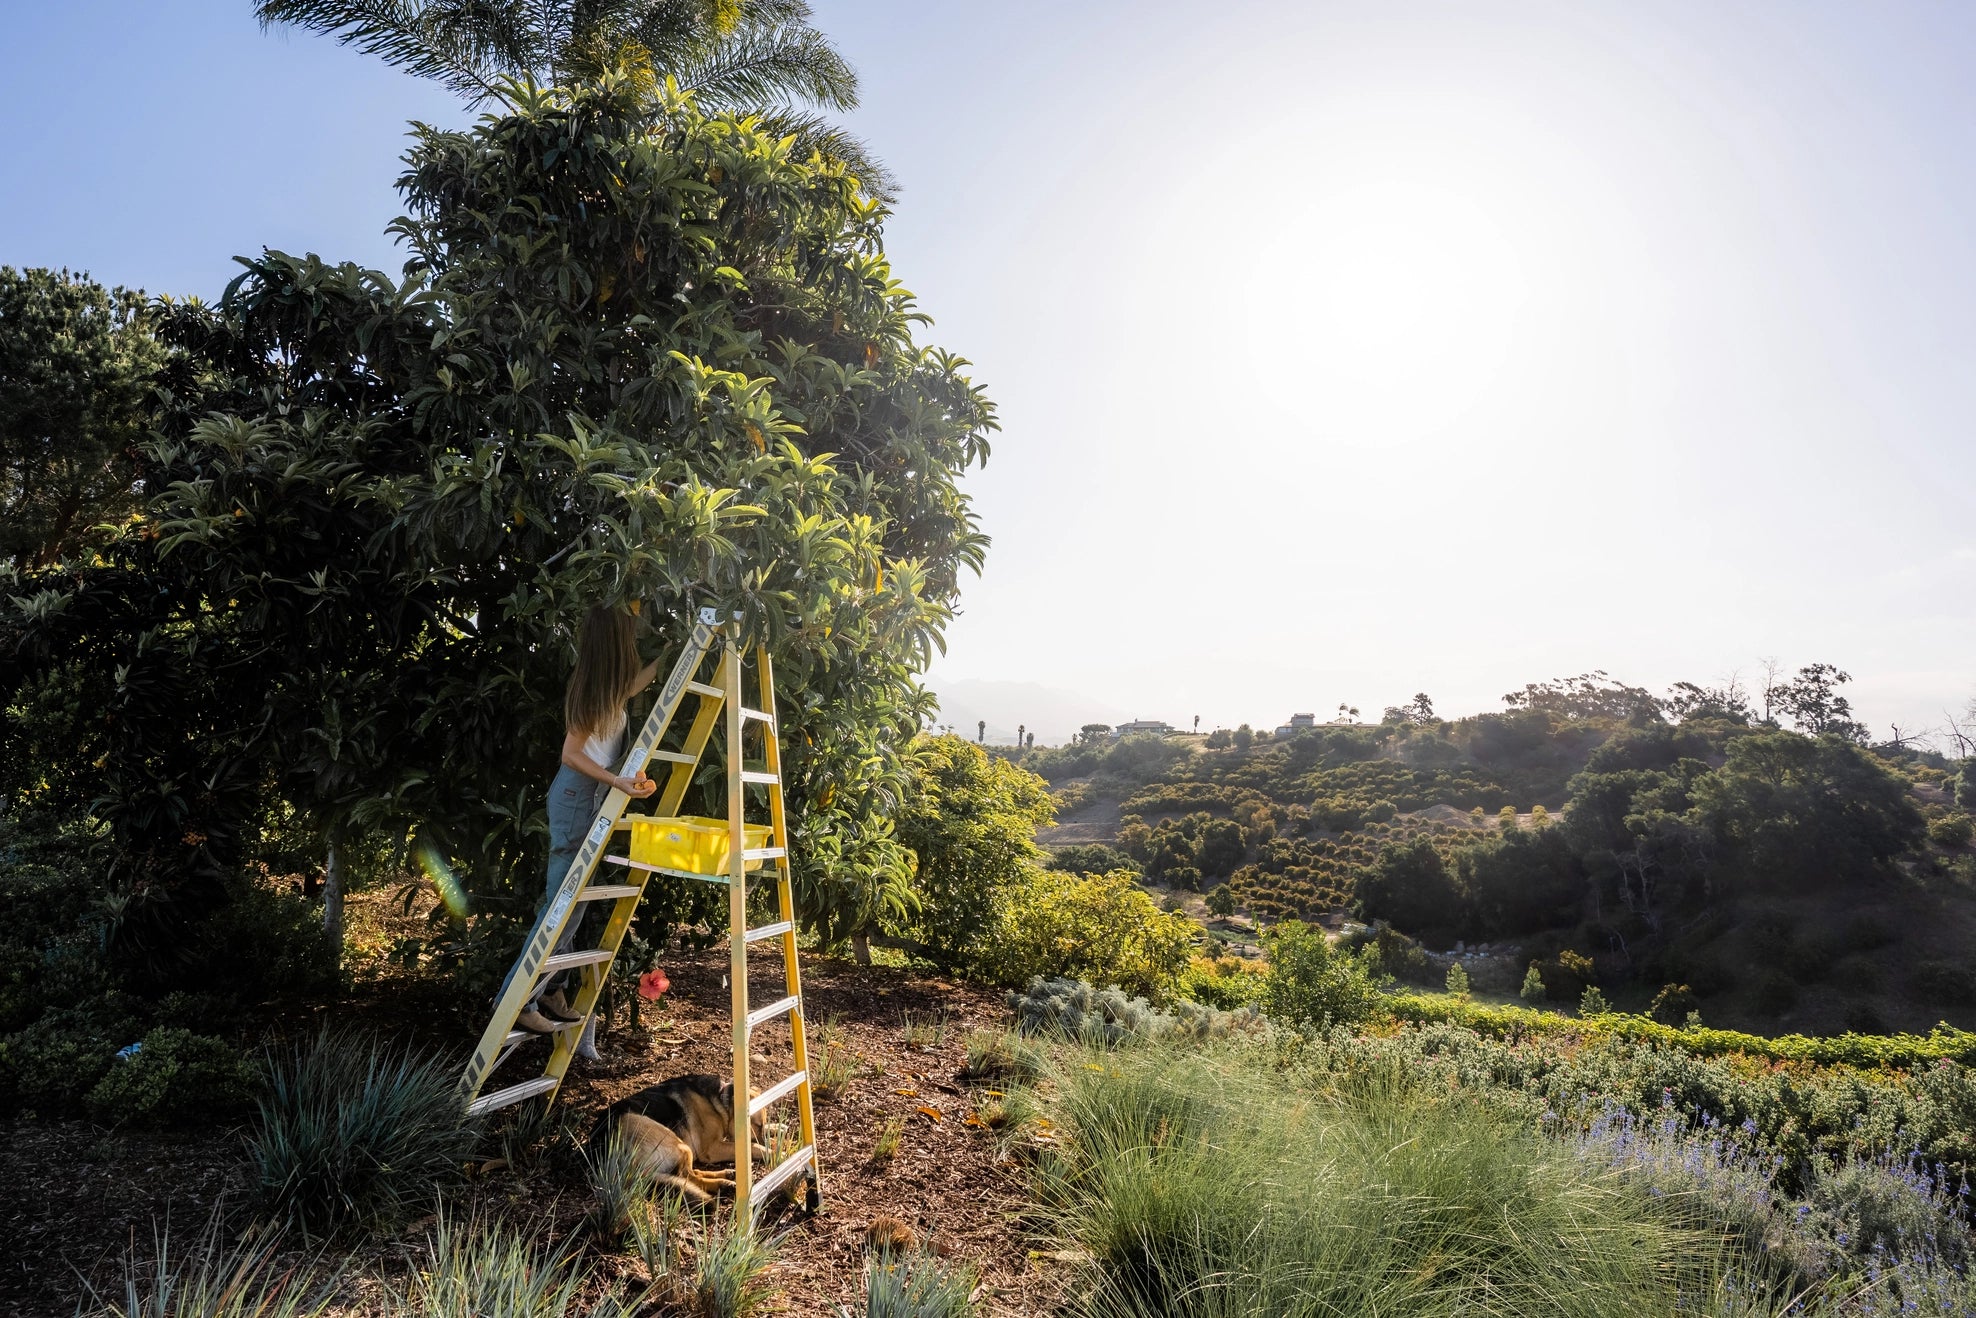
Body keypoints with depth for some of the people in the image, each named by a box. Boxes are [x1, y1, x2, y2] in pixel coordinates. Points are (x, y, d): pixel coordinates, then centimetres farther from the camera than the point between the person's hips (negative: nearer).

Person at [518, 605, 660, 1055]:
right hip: (578, 798, -9)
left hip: (590, 798, 9)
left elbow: (637, 680, 31)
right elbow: (572, 753, -18)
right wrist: (619, 782, -28)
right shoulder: (595, 689, -17)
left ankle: (550, 992, 21)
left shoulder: (608, 687, 8)